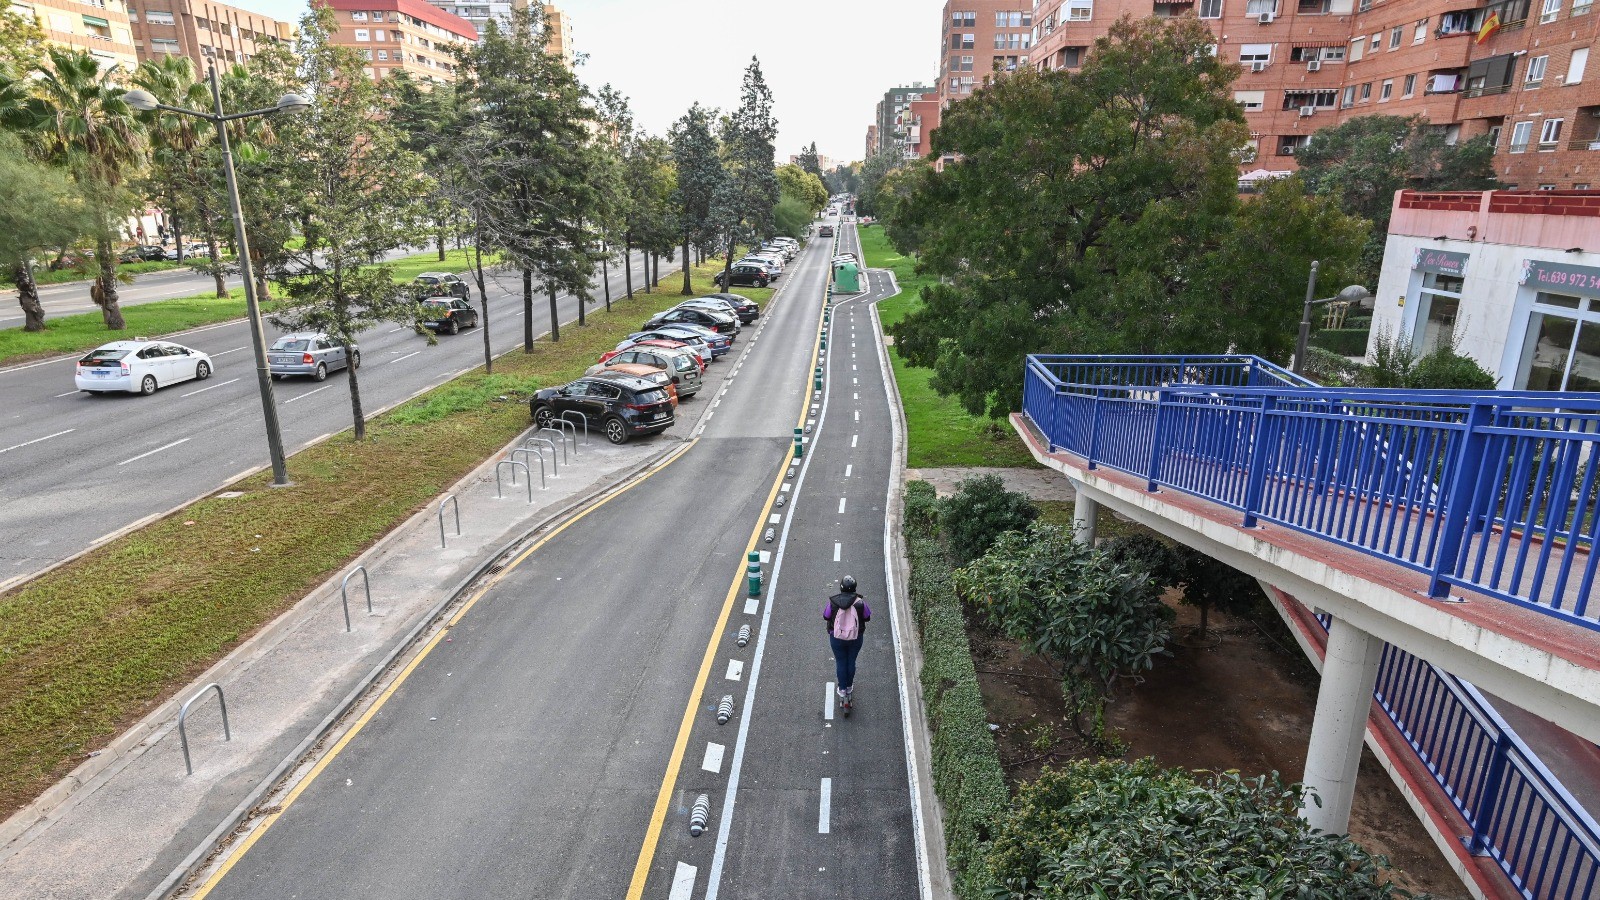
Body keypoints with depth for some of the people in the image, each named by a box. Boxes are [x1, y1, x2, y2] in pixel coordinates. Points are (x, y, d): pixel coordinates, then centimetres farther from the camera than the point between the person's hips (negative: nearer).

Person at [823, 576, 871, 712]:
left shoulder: (832, 602, -19)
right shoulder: (860, 602, -19)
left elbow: (826, 617, -6)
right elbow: (867, 618, -5)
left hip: (837, 638, 0)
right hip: (856, 638, 1)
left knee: (840, 662, 18)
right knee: (851, 661, 21)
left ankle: (842, 689, 29)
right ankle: (849, 687, 38)